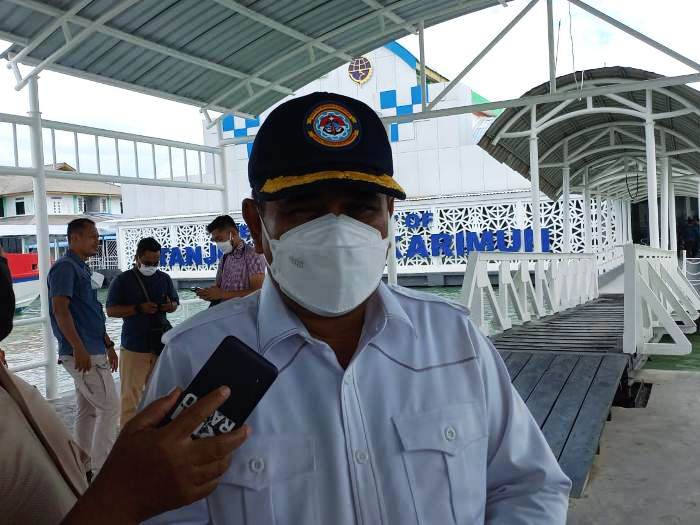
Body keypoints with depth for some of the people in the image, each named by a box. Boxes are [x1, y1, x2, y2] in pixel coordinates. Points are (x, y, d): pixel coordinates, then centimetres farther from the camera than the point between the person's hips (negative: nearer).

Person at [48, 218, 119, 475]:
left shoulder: (82, 269, 17)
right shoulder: (65, 267, -11)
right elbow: (60, 308, -21)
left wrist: (108, 345, 22)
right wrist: (79, 348, -26)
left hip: (92, 351, 10)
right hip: (82, 352, -10)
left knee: (88, 410, 13)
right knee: (109, 406, -8)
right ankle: (102, 469, -1)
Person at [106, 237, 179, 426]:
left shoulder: (164, 278, 8)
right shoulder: (123, 280, -3)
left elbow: (175, 302, 16)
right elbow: (111, 310, -5)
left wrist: (170, 306, -9)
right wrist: (139, 308, -19)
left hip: (160, 344, 4)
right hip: (134, 346, -4)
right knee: (131, 394, -2)